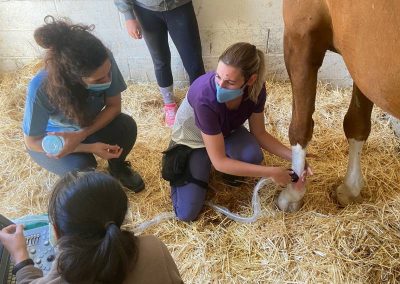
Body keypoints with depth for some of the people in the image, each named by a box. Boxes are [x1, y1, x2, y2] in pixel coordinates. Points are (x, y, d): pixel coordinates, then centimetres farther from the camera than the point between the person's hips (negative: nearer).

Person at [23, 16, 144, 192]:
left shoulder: (104, 61, -32)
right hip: (49, 140, -3)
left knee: (126, 126, -25)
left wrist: (81, 135, -33)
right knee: (81, 168, -31)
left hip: (88, 125, 3)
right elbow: (32, 142, -24)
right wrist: (91, 147, -29)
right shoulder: (41, 89, -39)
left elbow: (113, 106, -17)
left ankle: (117, 167, 7)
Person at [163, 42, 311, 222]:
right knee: (187, 213, -12)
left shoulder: (256, 88, -26)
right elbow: (219, 162, -35)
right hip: (192, 141, -3)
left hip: (226, 132, 4)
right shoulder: (205, 98, -42)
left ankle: (231, 171, 5)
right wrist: (271, 172, -32)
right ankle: (178, 166, 16)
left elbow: (259, 134, -9)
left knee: (253, 156, -32)